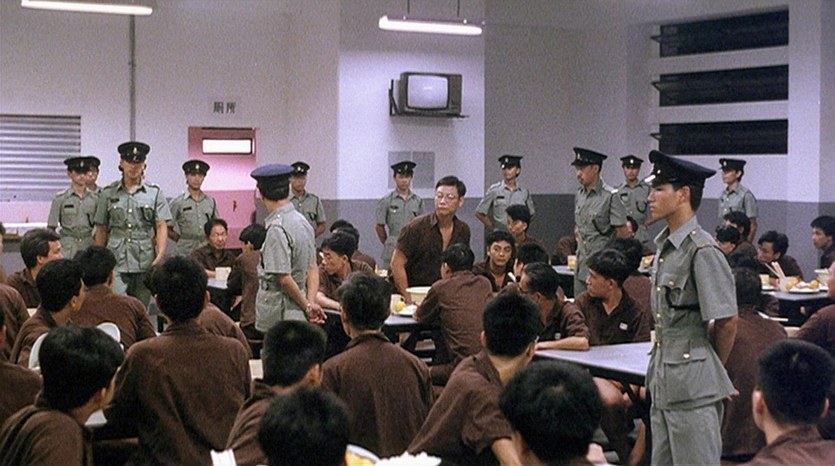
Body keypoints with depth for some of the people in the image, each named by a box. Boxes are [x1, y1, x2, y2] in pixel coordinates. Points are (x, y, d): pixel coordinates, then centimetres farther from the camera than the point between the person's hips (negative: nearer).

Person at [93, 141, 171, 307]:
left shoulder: (155, 193, 6)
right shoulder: (108, 193, 8)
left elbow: (161, 227, 0)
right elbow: (101, 230, 13)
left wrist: (160, 254, -15)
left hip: (145, 263, 1)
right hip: (116, 262, -1)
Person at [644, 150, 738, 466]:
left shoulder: (702, 251, -17)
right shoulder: (663, 246, 11)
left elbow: (727, 322, -14)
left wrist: (712, 368, -1)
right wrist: (657, 369, 13)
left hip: (693, 384, -9)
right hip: (663, 380, 9)